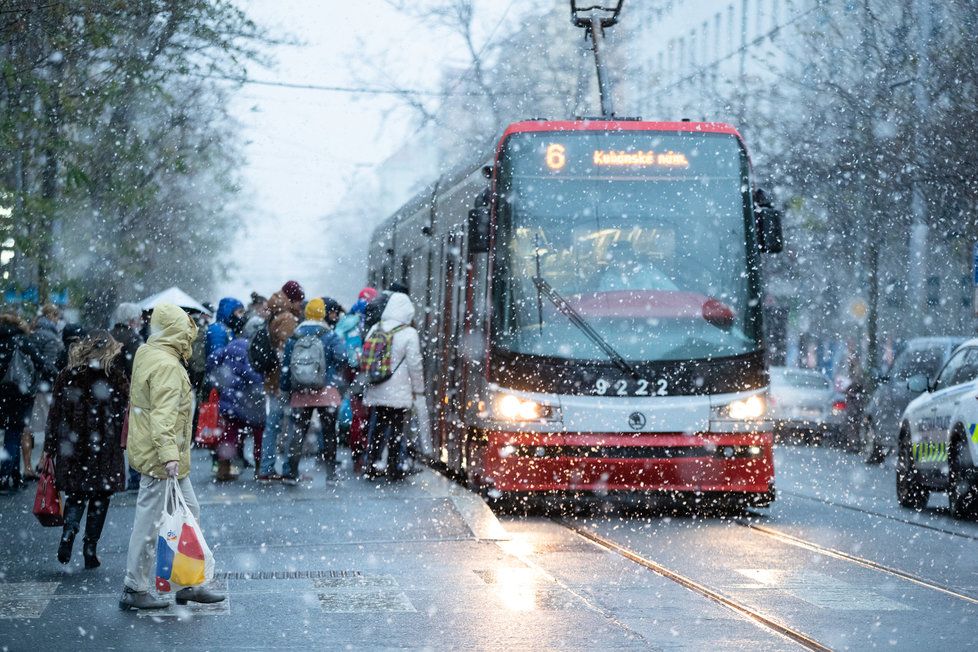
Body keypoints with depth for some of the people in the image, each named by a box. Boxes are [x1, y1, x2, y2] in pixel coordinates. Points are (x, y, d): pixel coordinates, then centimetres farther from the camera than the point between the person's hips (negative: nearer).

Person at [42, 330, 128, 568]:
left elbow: (55, 415, 1)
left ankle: (68, 534, -13)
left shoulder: (67, 377, -1)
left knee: (75, 495, 13)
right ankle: (90, 550, 6)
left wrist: (49, 449, 7)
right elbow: (123, 414, -5)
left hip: (72, 448, 1)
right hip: (105, 450, -1)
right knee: (99, 499, 9)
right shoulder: (116, 379, -5)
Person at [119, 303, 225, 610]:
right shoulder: (167, 367, -21)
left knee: (189, 514, 16)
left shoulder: (145, 353, 8)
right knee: (150, 522, -2)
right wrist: (168, 455, -37)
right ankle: (134, 590, 5)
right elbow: (163, 415, -30)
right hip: (160, 458, -10)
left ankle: (189, 584, 23)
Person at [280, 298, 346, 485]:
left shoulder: (293, 338, 5)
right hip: (326, 392, -2)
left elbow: (285, 366, 9)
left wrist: (286, 390, 18)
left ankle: (292, 472, 2)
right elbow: (341, 357, -18)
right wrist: (333, 370, 3)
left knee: (297, 431, 7)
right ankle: (331, 471, 10)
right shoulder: (329, 336, -5)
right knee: (329, 431, 8)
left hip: (300, 394, 2)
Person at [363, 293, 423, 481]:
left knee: (376, 427, 12)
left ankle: (372, 464, 14)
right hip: (399, 393, -4)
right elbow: (415, 365, -9)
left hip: (376, 391, 4)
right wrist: (417, 388, 4)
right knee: (397, 429, 4)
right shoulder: (409, 334, -12)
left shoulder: (375, 330, 3)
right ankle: (394, 468, 7)